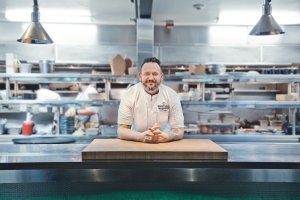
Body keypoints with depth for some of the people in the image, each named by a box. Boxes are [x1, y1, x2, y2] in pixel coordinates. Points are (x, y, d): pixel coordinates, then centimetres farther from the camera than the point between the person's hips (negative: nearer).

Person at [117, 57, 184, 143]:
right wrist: (141, 136, -30)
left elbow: (179, 131, -8)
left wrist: (165, 136, -30)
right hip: (136, 145, 0)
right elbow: (121, 130, -11)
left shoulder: (172, 95, -7)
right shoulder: (129, 95, -9)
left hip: (164, 144, 0)